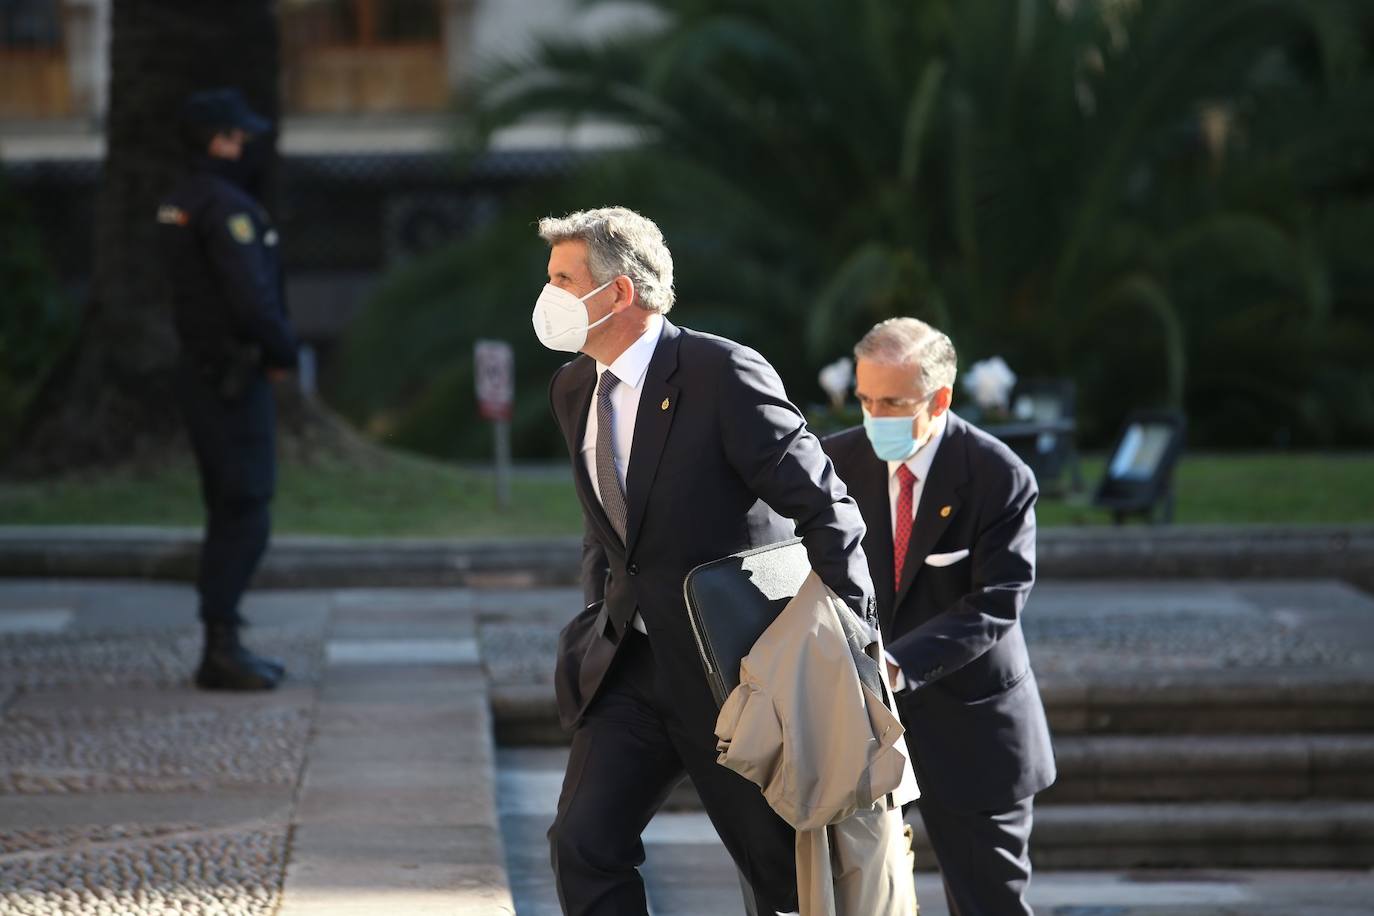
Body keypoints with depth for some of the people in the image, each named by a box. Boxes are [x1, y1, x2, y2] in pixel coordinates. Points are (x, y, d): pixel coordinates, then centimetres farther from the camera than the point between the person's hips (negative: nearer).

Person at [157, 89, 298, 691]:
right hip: (234, 379, -10)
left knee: (229, 515, 14)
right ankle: (221, 650, -10)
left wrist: (269, 348, 10)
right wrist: (284, 352, -6)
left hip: (204, 372, 10)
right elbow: (252, 301, -24)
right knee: (245, 514, -8)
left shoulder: (179, 206, 13)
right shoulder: (225, 207, -18)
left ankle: (223, 647, 17)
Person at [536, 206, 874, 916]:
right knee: (583, 847, -6)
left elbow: (826, 509, -16)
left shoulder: (725, 374, -17)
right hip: (631, 669, 6)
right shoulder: (573, 388, 7)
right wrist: (602, 622, 13)